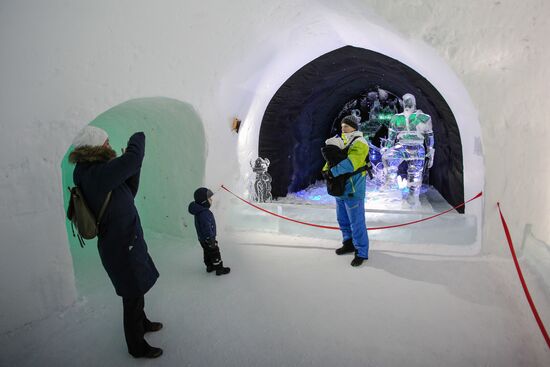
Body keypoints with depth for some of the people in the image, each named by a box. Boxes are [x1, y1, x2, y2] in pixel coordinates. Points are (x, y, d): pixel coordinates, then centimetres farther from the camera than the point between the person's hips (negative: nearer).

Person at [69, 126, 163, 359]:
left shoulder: (94, 173, 5)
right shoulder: (97, 175, -27)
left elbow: (129, 194, 10)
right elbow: (133, 158, -33)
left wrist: (133, 166, -1)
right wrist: (137, 138, -12)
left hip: (126, 242, 10)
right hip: (122, 247, -10)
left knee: (137, 291, 28)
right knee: (134, 296, 8)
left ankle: (142, 323, 51)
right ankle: (137, 347, 29)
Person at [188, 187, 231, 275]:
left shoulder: (200, 210, 2)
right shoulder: (204, 213, -32)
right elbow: (207, 228, -30)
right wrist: (211, 240, -23)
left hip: (202, 238, 10)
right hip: (207, 239, -10)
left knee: (207, 252, 22)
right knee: (215, 253, 5)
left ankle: (210, 266, 38)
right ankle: (219, 269, 17)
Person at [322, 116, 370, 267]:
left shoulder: (359, 144, -13)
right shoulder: (341, 142, 15)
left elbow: (350, 164, -27)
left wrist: (333, 172, -26)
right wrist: (326, 169, -10)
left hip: (353, 190, -9)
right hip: (340, 188, 9)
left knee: (356, 222, -2)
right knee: (342, 220, 19)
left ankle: (361, 252, 10)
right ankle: (349, 244, 37)